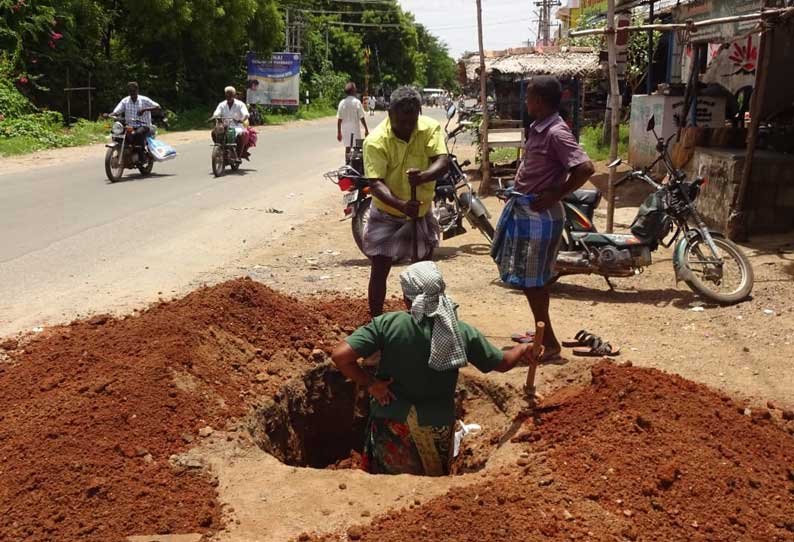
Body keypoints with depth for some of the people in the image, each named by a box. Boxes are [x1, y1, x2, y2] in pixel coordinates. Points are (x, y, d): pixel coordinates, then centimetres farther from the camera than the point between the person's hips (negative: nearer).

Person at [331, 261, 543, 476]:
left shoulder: (387, 325, -18)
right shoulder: (462, 333, -11)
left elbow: (340, 355, -24)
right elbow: (502, 363, 2)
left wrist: (370, 384, -12)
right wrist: (523, 350, 22)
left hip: (393, 425, -1)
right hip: (438, 428, 2)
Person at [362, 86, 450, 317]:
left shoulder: (430, 128, -12)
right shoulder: (375, 141, -22)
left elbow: (443, 162, -23)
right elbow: (376, 183, -28)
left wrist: (424, 176, -45)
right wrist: (401, 204, -44)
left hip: (422, 213, 4)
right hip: (387, 215, -3)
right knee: (379, 270, -1)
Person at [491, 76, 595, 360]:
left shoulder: (557, 133, -20)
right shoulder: (538, 128, 9)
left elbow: (586, 168, -27)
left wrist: (555, 195, -20)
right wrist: (518, 188, 10)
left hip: (539, 213, -10)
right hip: (524, 208, 10)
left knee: (532, 280, -2)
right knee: (534, 278, 18)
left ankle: (549, 342, 9)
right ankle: (542, 333, 31)